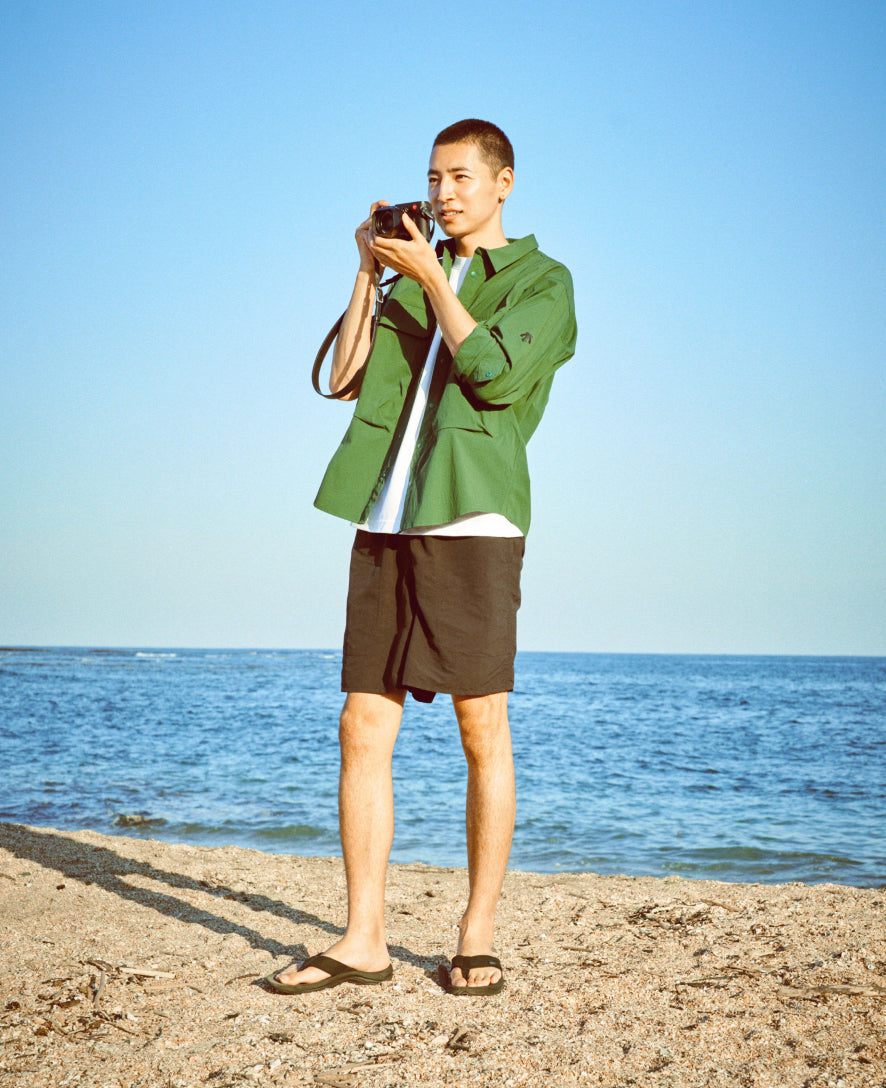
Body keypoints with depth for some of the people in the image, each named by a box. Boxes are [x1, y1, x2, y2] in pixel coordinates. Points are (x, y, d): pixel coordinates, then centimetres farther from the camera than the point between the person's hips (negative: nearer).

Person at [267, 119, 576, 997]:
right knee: (363, 730, 2)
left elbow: (494, 374, -10)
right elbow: (343, 378, 11)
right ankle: (362, 941, 8)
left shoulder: (542, 280, 7)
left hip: (473, 524, -5)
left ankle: (477, 940, 8)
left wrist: (430, 276, -5)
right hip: (385, 527, 5)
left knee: (483, 735, -1)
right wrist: (369, 273, 8)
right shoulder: (411, 278, 22)